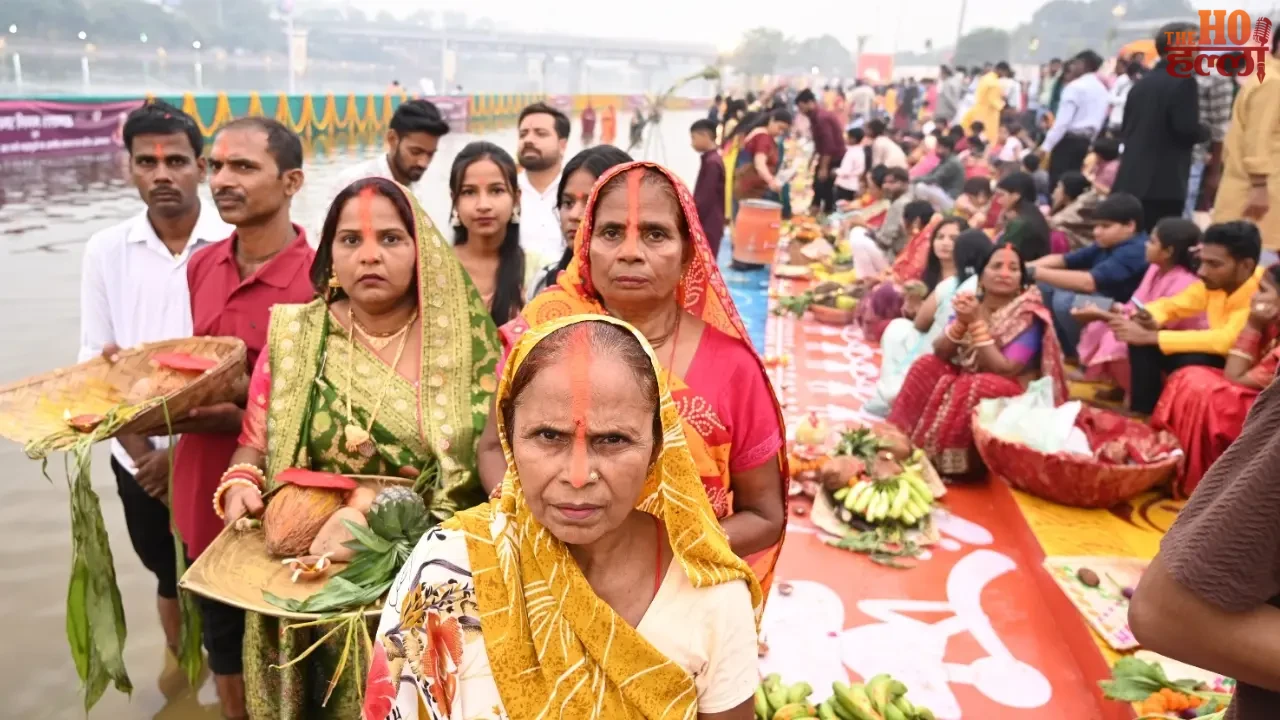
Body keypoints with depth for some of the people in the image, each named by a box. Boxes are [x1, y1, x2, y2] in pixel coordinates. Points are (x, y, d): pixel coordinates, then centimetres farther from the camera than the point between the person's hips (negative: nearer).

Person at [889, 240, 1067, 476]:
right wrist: (961, 321, -23)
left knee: (970, 388, -33)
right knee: (927, 366, -13)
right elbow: (940, 353, -5)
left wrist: (977, 322, -26)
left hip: (1014, 394, -6)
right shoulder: (973, 304, 0)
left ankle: (952, 463, -19)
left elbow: (1004, 369, -24)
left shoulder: (1029, 317, -16)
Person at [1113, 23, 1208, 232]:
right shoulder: (1183, 81, -8)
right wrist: (1206, 132, 4)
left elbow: (1125, 129, 19)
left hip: (1130, 181, 7)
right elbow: (1187, 129, -14)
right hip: (1163, 185, -7)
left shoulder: (1141, 83, 15)